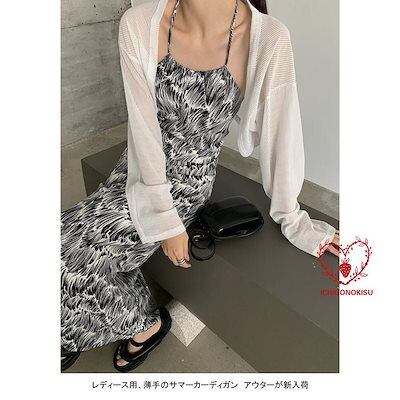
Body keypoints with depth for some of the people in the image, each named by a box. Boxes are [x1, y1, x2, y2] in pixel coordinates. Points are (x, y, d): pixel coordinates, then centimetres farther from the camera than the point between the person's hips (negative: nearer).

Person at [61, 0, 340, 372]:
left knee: (76, 256, -10)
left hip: (187, 182, -3)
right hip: (139, 169, 4)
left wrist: (293, 220, -3)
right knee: (69, 245, -5)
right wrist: (166, 221, -13)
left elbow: (281, 136, -12)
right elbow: (143, 128, -14)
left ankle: (148, 322, 22)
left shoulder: (268, 38, -20)